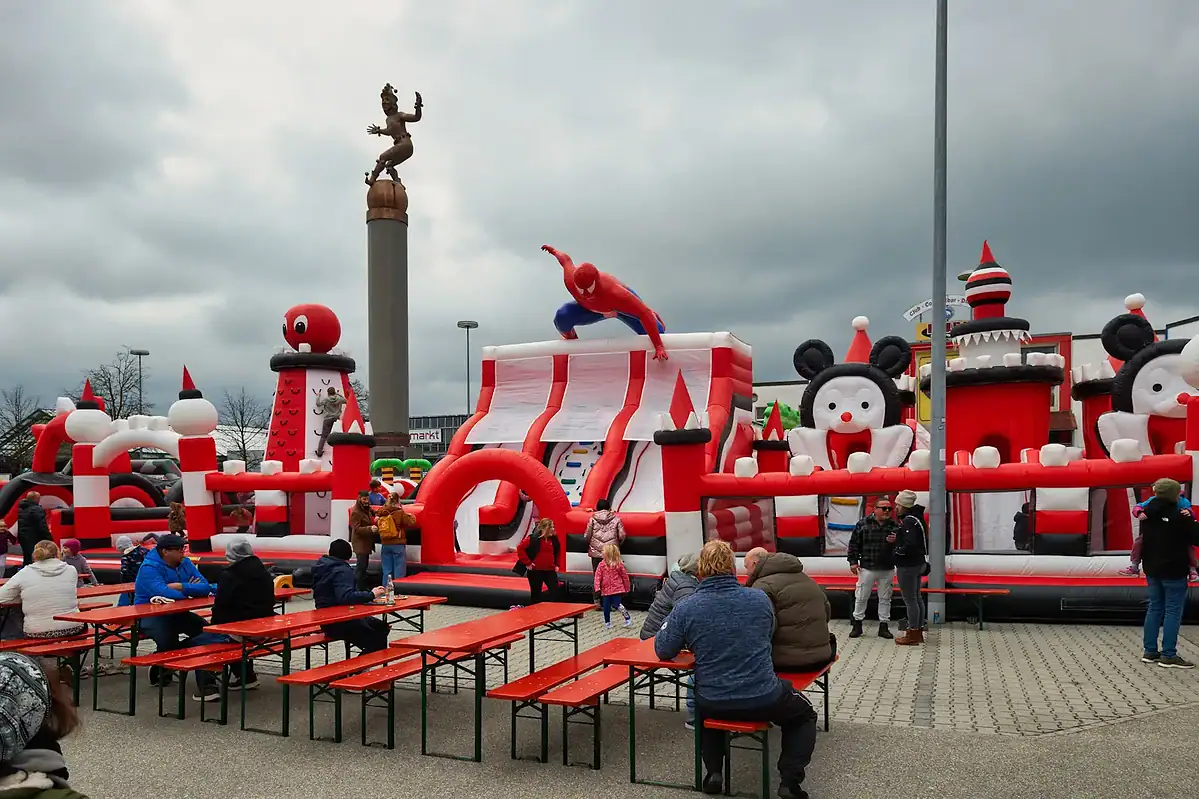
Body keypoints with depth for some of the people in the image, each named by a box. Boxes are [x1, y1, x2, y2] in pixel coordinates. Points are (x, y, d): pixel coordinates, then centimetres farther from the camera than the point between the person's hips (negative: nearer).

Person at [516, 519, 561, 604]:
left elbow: (557, 553, 24)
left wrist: (556, 564, 15)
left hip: (550, 570, 5)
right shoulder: (533, 538, -12)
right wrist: (527, 563, -14)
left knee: (555, 591, -2)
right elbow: (520, 549, -14)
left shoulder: (554, 539, 6)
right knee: (536, 594, 6)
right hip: (535, 571, -5)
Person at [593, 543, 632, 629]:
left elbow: (625, 576, 0)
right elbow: (598, 576, -3)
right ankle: (607, 622, 25)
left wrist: (627, 588, 6)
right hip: (606, 590, 4)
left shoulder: (619, 564, -8)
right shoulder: (602, 565, -1)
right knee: (606, 607, 7)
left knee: (616, 605, -12)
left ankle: (628, 618, 6)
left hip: (617, 589, -4)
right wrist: (597, 588, -15)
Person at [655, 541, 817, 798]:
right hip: (764, 699, -1)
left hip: (714, 704, 1)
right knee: (804, 716, 30)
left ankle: (714, 772, 19)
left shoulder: (685, 609, -11)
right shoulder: (761, 598, -5)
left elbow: (663, 651, 0)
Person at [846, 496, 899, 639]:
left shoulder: (894, 526, 3)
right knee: (861, 597, 4)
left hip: (887, 569, 2)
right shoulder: (863, 524, -3)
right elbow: (854, 543, 0)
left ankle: (883, 626, 19)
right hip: (867, 568, -2)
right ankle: (857, 624, 16)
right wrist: (853, 561, -4)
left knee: (885, 598, 9)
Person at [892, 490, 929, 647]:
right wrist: (897, 539, 6)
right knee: (916, 598, 17)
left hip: (908, 566, -11)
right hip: (917, 563, 11)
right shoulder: (916, 518, 11)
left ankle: (913, 635, 2)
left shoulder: (909, 521, -21)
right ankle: (918, 631, 26)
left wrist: (898, 550, -13)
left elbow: (910, 545, -29)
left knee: (910, 600, -4)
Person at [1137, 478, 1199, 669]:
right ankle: (1168, 655, 0)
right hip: (1174, 571, -6)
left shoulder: (1147, 514, 4)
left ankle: (1150, 651, 16)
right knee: (1173, 611, -1)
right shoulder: (1179, 517, -17)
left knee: (1154, 608, 13)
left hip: (1152, 569, 6)